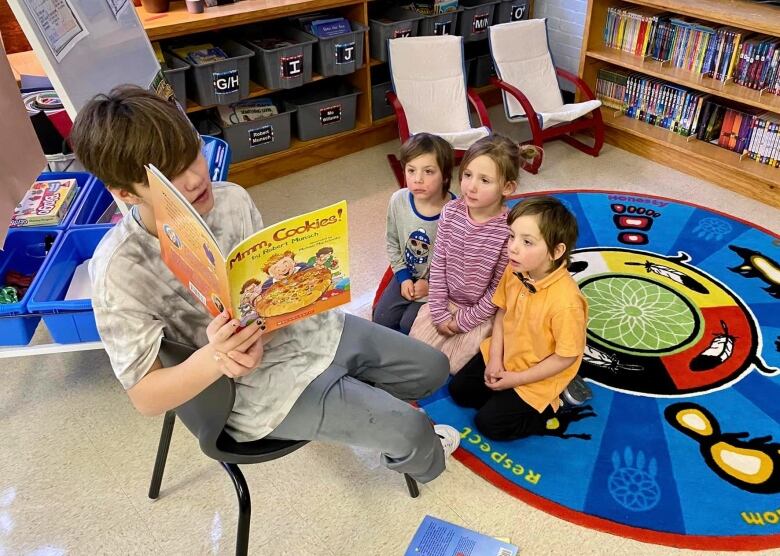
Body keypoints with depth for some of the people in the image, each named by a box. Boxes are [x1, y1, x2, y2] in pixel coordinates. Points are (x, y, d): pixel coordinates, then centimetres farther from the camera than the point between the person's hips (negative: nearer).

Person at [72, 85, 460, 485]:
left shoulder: (232, 199, -12)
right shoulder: (121, 271, -25)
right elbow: (145, 397, -20)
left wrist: (258, 334, -24)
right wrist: (215, 359, -40)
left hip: (306, 328, 6)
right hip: (266, 391, -5)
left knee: (433, 368, 14)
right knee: (412, 430, -6)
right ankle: (423, 461, 31)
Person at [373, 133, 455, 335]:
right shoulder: (398, 200, -13)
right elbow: (392, 243, 3)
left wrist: (431, 284, -15)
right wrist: (403, 276, -4)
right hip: (408, 275, 5)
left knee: (409, 325, -13)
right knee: (381, 319, -2)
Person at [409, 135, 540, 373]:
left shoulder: (508, 230, -26)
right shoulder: (451, 211, -14)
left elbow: (499, 288, -17)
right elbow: (438, 264, -5)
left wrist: (465, 321, -11)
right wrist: (439, 313, -6)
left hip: (482, 312, -4)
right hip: (447, 301, 4)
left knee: (449, 365, -5)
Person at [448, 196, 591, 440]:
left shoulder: (566, 301, -36)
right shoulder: (514, 271, -17)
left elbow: (566, 357, -24)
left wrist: (516, 379, -18)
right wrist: (495, 358, -7)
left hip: (538, 377, -7)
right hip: (503, 356, 7)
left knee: (489, 422, -3)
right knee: (458, 390, 12)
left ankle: (549, 409, 12)